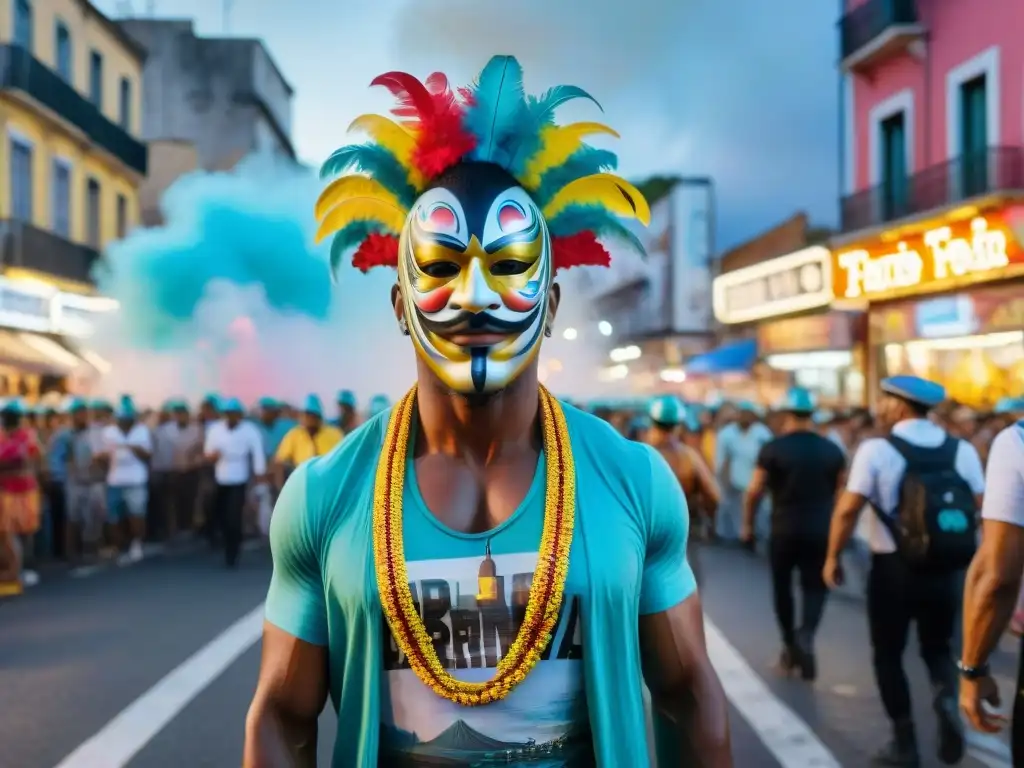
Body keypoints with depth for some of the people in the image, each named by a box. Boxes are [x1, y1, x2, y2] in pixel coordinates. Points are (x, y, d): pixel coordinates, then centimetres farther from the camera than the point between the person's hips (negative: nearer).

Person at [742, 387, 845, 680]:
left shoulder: (772, 449, -8)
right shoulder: (832, 449, 2)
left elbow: (754, 491, -8)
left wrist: (748, 523, 5)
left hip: (784, 530, -1)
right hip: (820, 530, 2)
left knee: (782, 586, 15)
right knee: (815, 587, 7)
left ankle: (790, 645, 21)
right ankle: (806, 635, -19)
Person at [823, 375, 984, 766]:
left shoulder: (876, 449, -10)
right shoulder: (963, 450, 2)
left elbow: (847, 510, -13)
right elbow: (983, 511, 0)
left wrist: (833, 558, -1)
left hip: (894, 569, -3)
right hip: (947, 571, 4)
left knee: (888, 655, 14)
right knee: (937, 648, 23)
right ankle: (947, 700, -6)